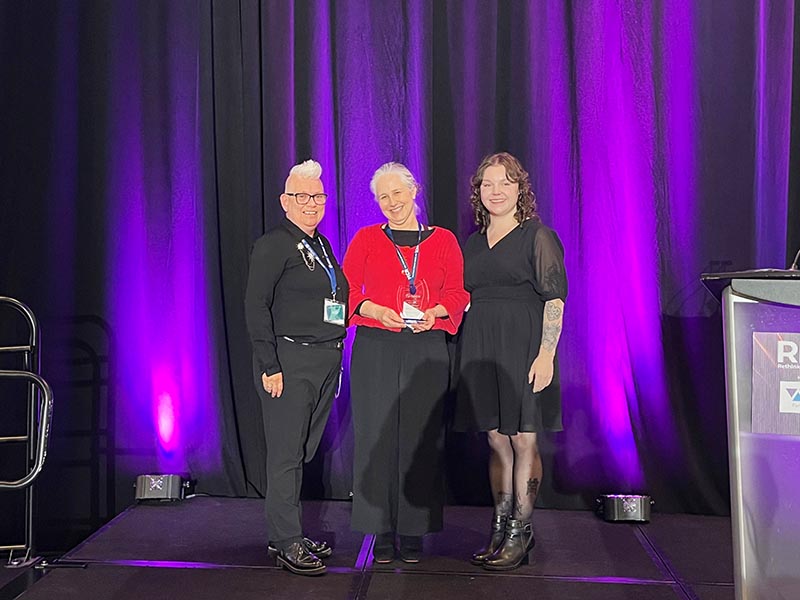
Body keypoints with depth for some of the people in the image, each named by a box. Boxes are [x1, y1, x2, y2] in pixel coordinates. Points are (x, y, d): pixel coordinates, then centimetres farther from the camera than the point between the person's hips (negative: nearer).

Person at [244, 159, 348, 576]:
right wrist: (269, 366, -17)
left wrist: (335, 358, 16)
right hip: (290, 361, -8)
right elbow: (256, 307, -12)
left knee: (301, 452, 12)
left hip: (326, 362, 8)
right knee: (286, 455, -3)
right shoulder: (272, 245, -7)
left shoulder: (322, 245, 17)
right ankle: (286, 543, 4)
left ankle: (284, 534, 22)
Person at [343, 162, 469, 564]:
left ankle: (413, 532, 12)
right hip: (375, 348, 0)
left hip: (427, 350, 1)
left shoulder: (443, 240, 9)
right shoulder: (366, 239, 8)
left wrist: (433, 312, -14)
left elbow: (457, 293, 6)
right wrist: (379, 312, -13)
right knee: (377, 435, 0)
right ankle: (382, 532, 9)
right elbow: (347, 292, 4)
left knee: (420, 437, 2)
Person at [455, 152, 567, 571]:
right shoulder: (473, 242, 15)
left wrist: (546, 354, -17)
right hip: (480, 348, 6)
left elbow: (554, 301, -8)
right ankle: (500, 527, 19)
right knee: (496, 442, 10)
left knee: (523, 440, -1)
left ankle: (521, 532, 7)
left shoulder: (538, 236, -2)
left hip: (524, 345, -5)